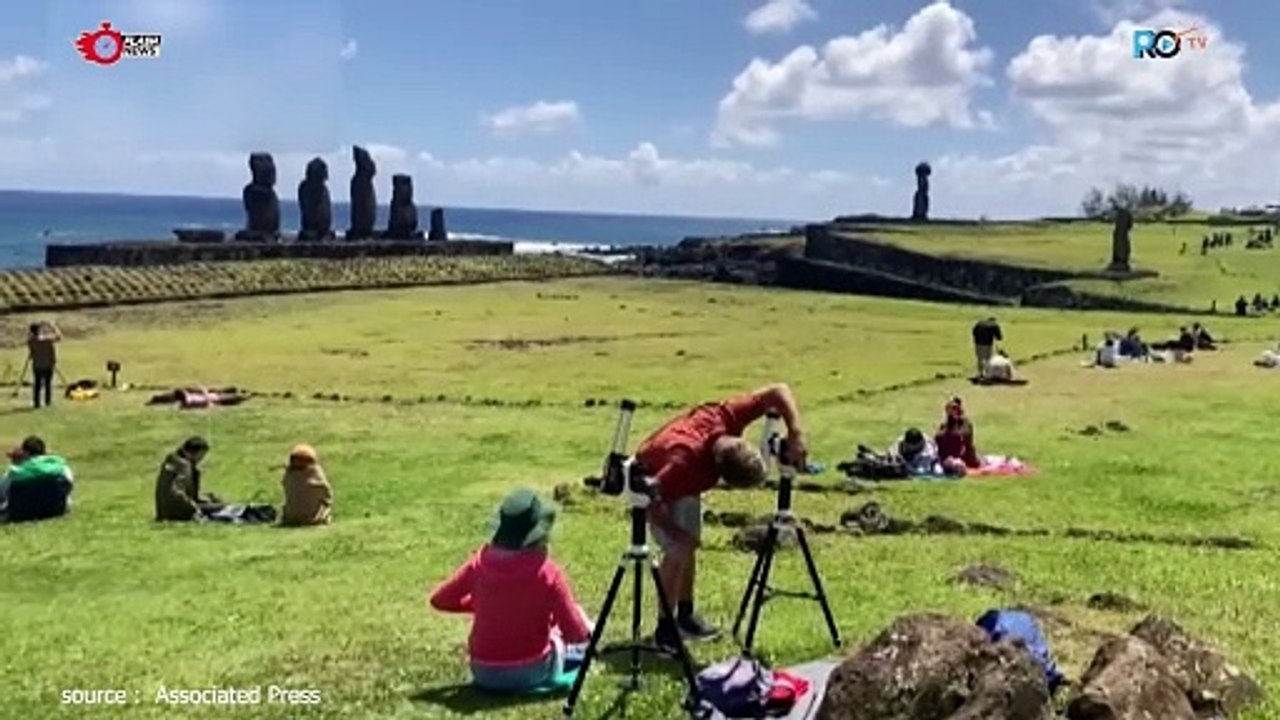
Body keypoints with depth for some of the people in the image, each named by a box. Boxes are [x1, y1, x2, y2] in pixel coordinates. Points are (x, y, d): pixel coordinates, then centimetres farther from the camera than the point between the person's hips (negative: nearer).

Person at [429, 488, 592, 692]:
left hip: (484, 674, 3)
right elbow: (577, 634, -12)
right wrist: (589, 629, 10)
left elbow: (438, 599, 4)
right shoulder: (548, 572, -17)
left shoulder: (480, 562, -9)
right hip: (531, 672, -2)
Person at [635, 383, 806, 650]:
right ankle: (665, 627, -4)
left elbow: (779, 391, -27)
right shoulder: (686, 461, -46)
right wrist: (679, 534, -27)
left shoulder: (725, 417, -33)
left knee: (690, 546, 11)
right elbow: (653, 501, -35)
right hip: (653, 481, -7)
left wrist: (795, 433, -38)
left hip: (685, 482, 7)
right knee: (677, 550, -15)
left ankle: (685, 614, 24)